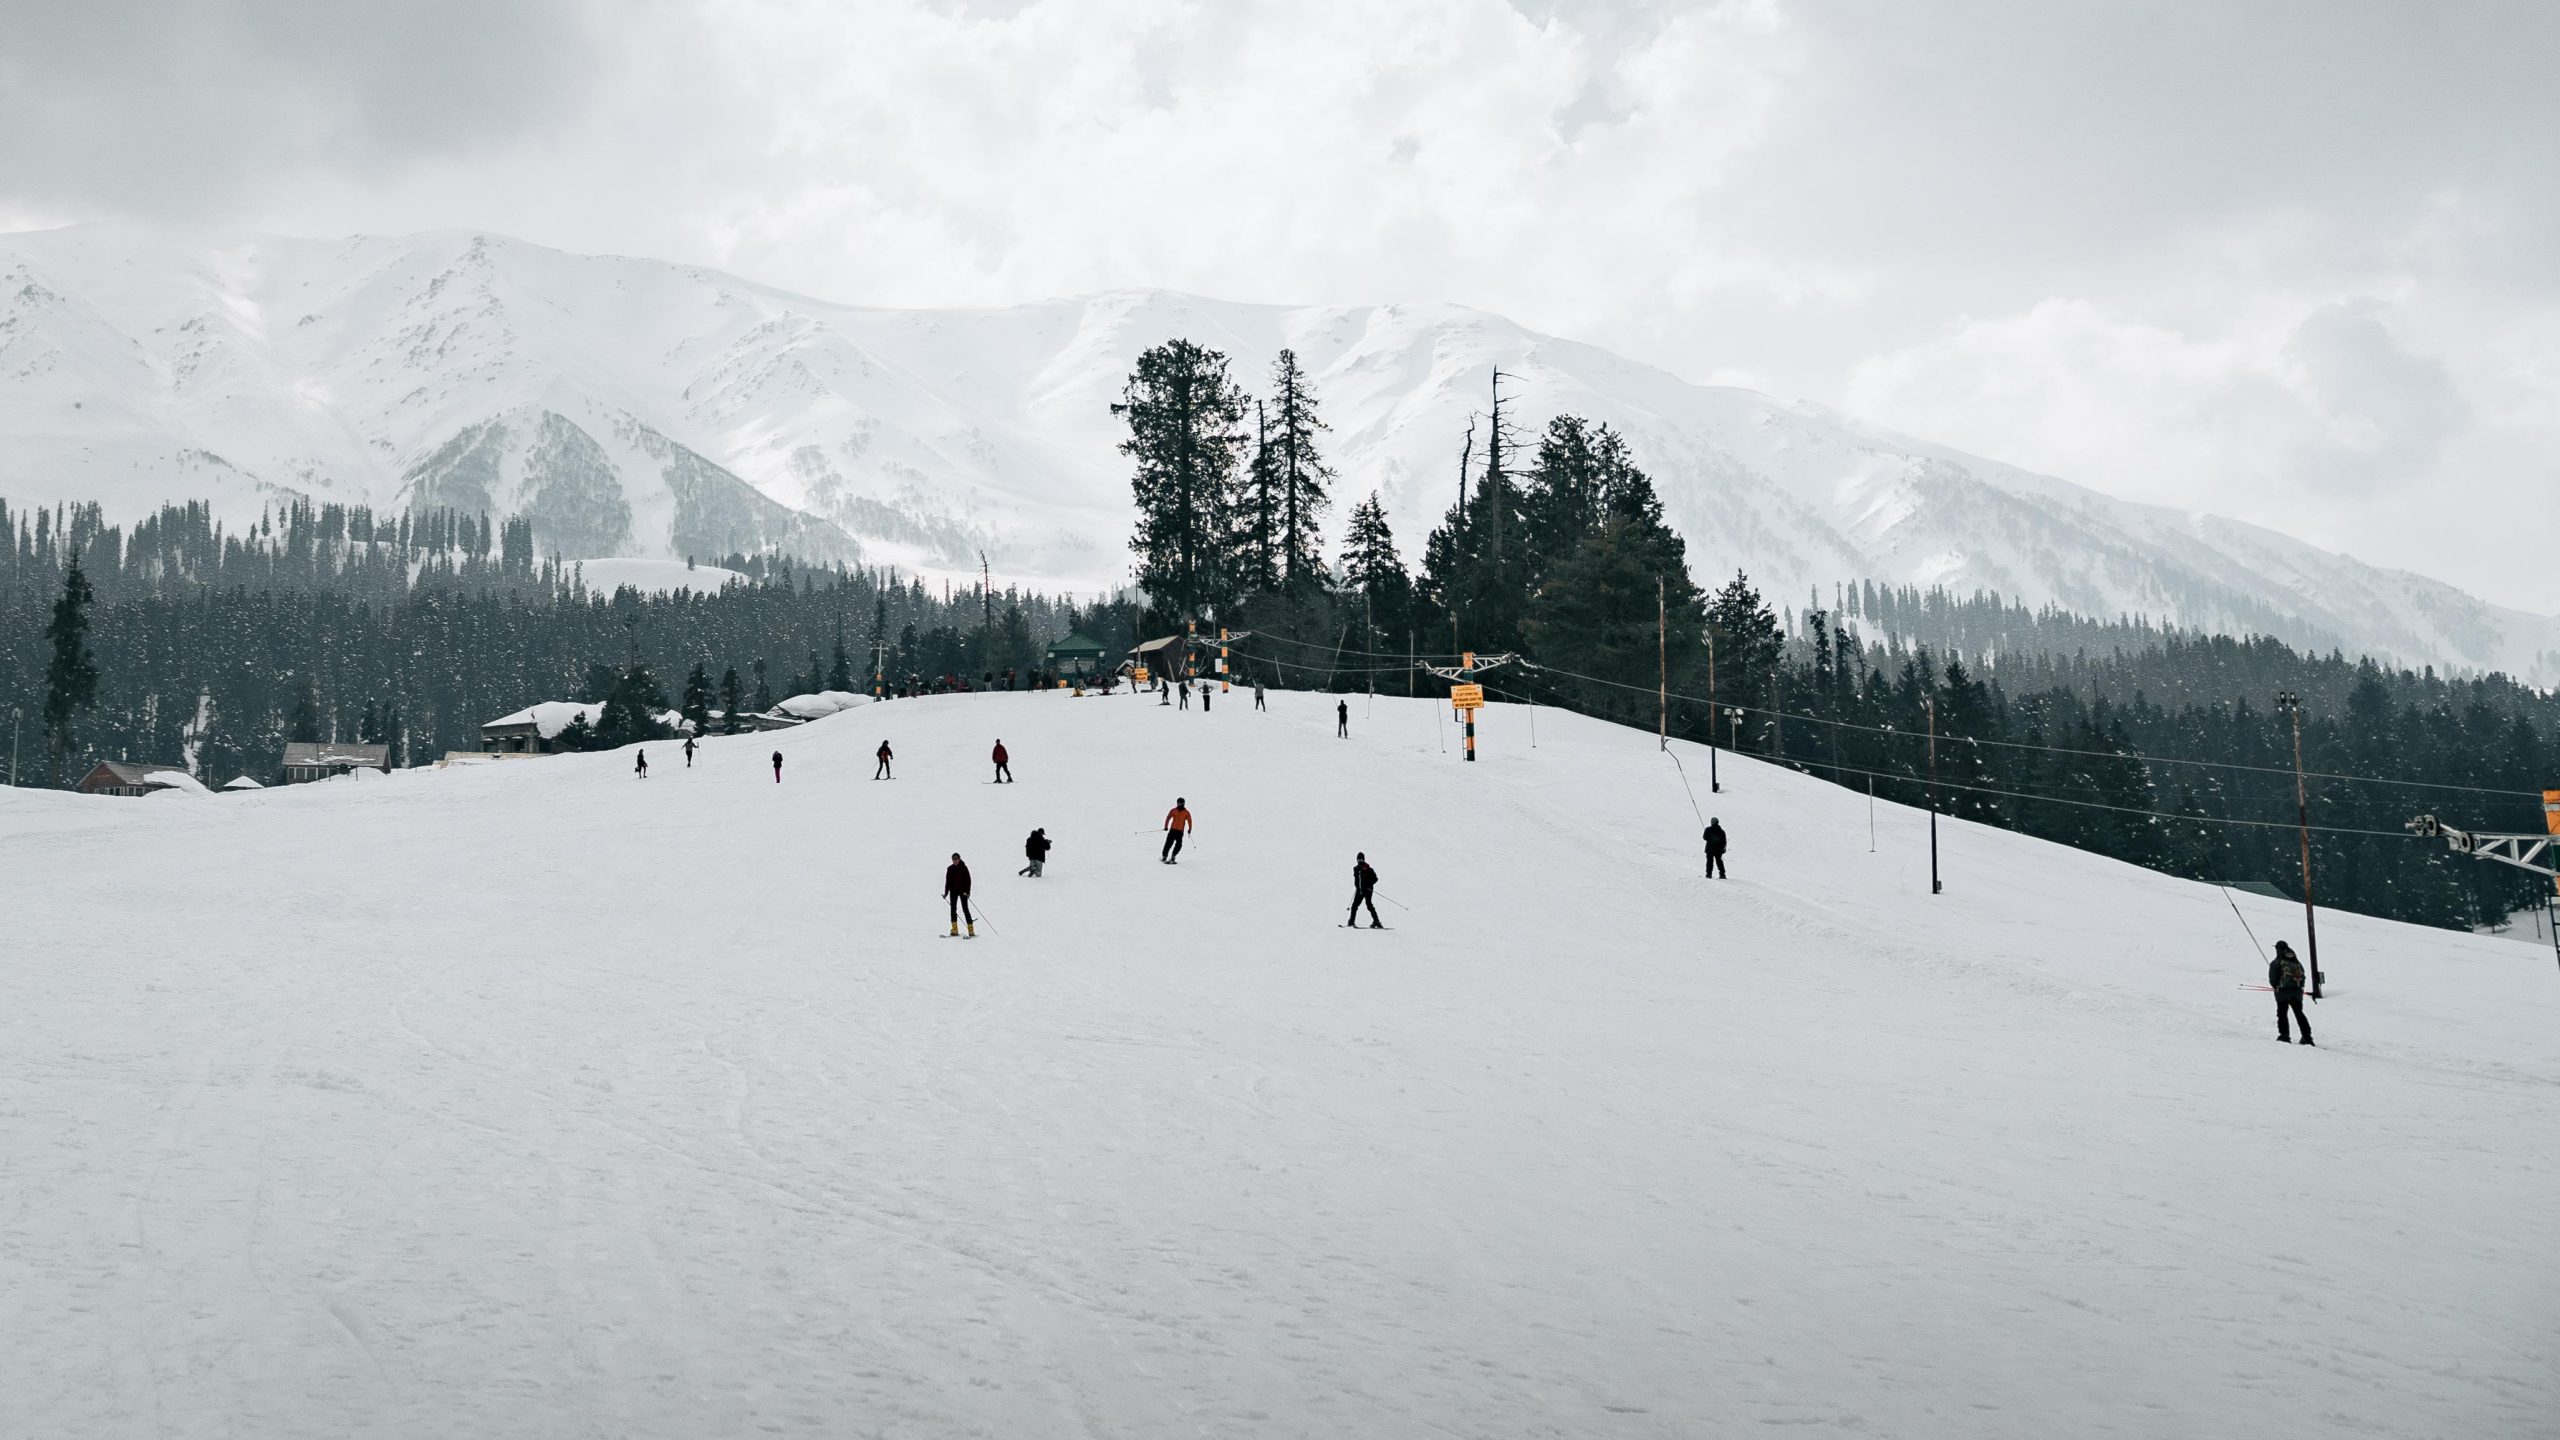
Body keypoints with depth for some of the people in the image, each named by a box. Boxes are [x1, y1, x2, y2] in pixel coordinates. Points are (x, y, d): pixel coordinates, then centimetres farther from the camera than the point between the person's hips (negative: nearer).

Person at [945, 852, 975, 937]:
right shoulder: (950, 869, 6)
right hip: (953, 892, 4)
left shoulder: (964, 868, -4)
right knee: (953, 909, 2)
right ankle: (954, 930, 7)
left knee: (965, 909, -8)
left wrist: (967, 891, -15)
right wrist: (946, 893, 6)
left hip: (962, 891, -4)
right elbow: (947, 881, 11)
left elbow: (968, 880, -6)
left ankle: (971, 930, -9)